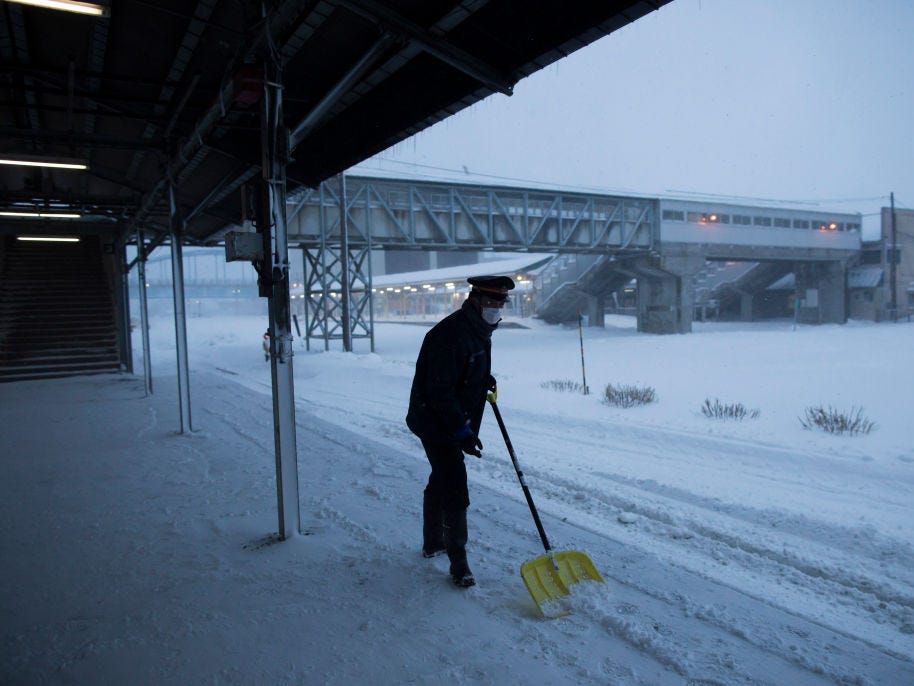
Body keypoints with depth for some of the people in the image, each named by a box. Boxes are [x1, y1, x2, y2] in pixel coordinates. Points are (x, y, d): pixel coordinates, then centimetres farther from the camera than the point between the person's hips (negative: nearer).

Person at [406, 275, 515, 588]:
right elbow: (440, 391, -28)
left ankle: (433, 542, 41)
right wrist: (462, 431, -28)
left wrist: (484, 378, 6)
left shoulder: (480, 330, 6)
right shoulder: (450, 335, -27)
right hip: (436, 423, -10)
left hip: (454, 423, 10)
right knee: (455, 492, -8)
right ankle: (458, 563, 4)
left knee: (441, 480, 23)